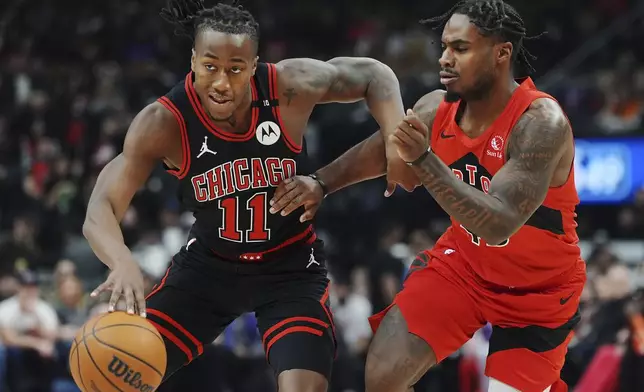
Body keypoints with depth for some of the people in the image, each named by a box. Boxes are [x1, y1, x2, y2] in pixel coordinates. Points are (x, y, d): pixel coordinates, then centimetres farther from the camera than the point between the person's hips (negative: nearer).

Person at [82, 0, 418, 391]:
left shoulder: (291, 87, -22)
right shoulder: (164, 122, -24)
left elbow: (374, 74, -5)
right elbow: (101, 210, -29)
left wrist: (396, 140, -23)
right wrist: (124, 263, -51)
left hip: (291, 267, -1)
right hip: (209, 263, 1)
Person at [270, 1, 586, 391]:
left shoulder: (541, 122, -30)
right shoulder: (437, 108, -13)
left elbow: (497, 224, -40)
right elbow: (375, 152, 7)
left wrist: (423, 159, -45)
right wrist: (319, 182, -9)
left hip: (540, 290, -4)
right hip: (463, 263, 5)